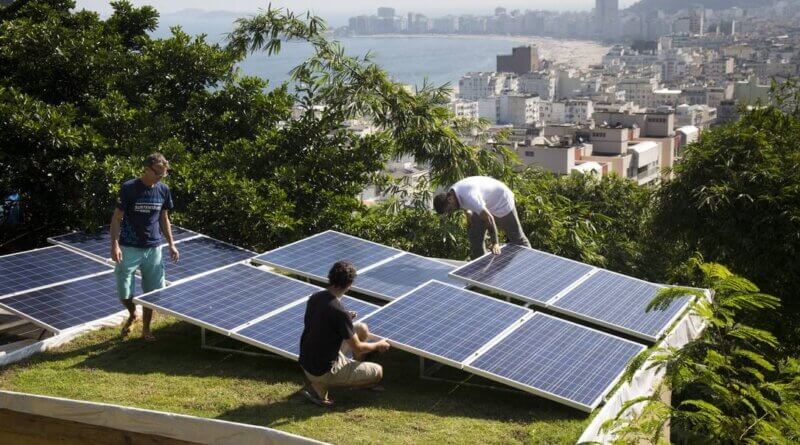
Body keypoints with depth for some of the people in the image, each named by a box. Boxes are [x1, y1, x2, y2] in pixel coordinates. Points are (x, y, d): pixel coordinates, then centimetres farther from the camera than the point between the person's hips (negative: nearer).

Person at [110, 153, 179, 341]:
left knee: (151, 291, 7)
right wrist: (114, 244, -18)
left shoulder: (163, 190, 2)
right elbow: (117, 218, -8)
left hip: (153, 248, 4)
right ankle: (132, 314, 29)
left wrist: (171, 244, 9)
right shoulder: (129, 188, -12)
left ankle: (146, 329, 23)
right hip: (129, 248, -4)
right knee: (124, 292, -4)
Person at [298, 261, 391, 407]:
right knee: (378, 372, 5)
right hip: (322, 372, -8)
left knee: (362, 328, 12)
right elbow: (357, 348, -15)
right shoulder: (339, 312, -27)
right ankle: (321, 385, 0)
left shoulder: (315, 298, -5)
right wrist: (378, 345, 4)